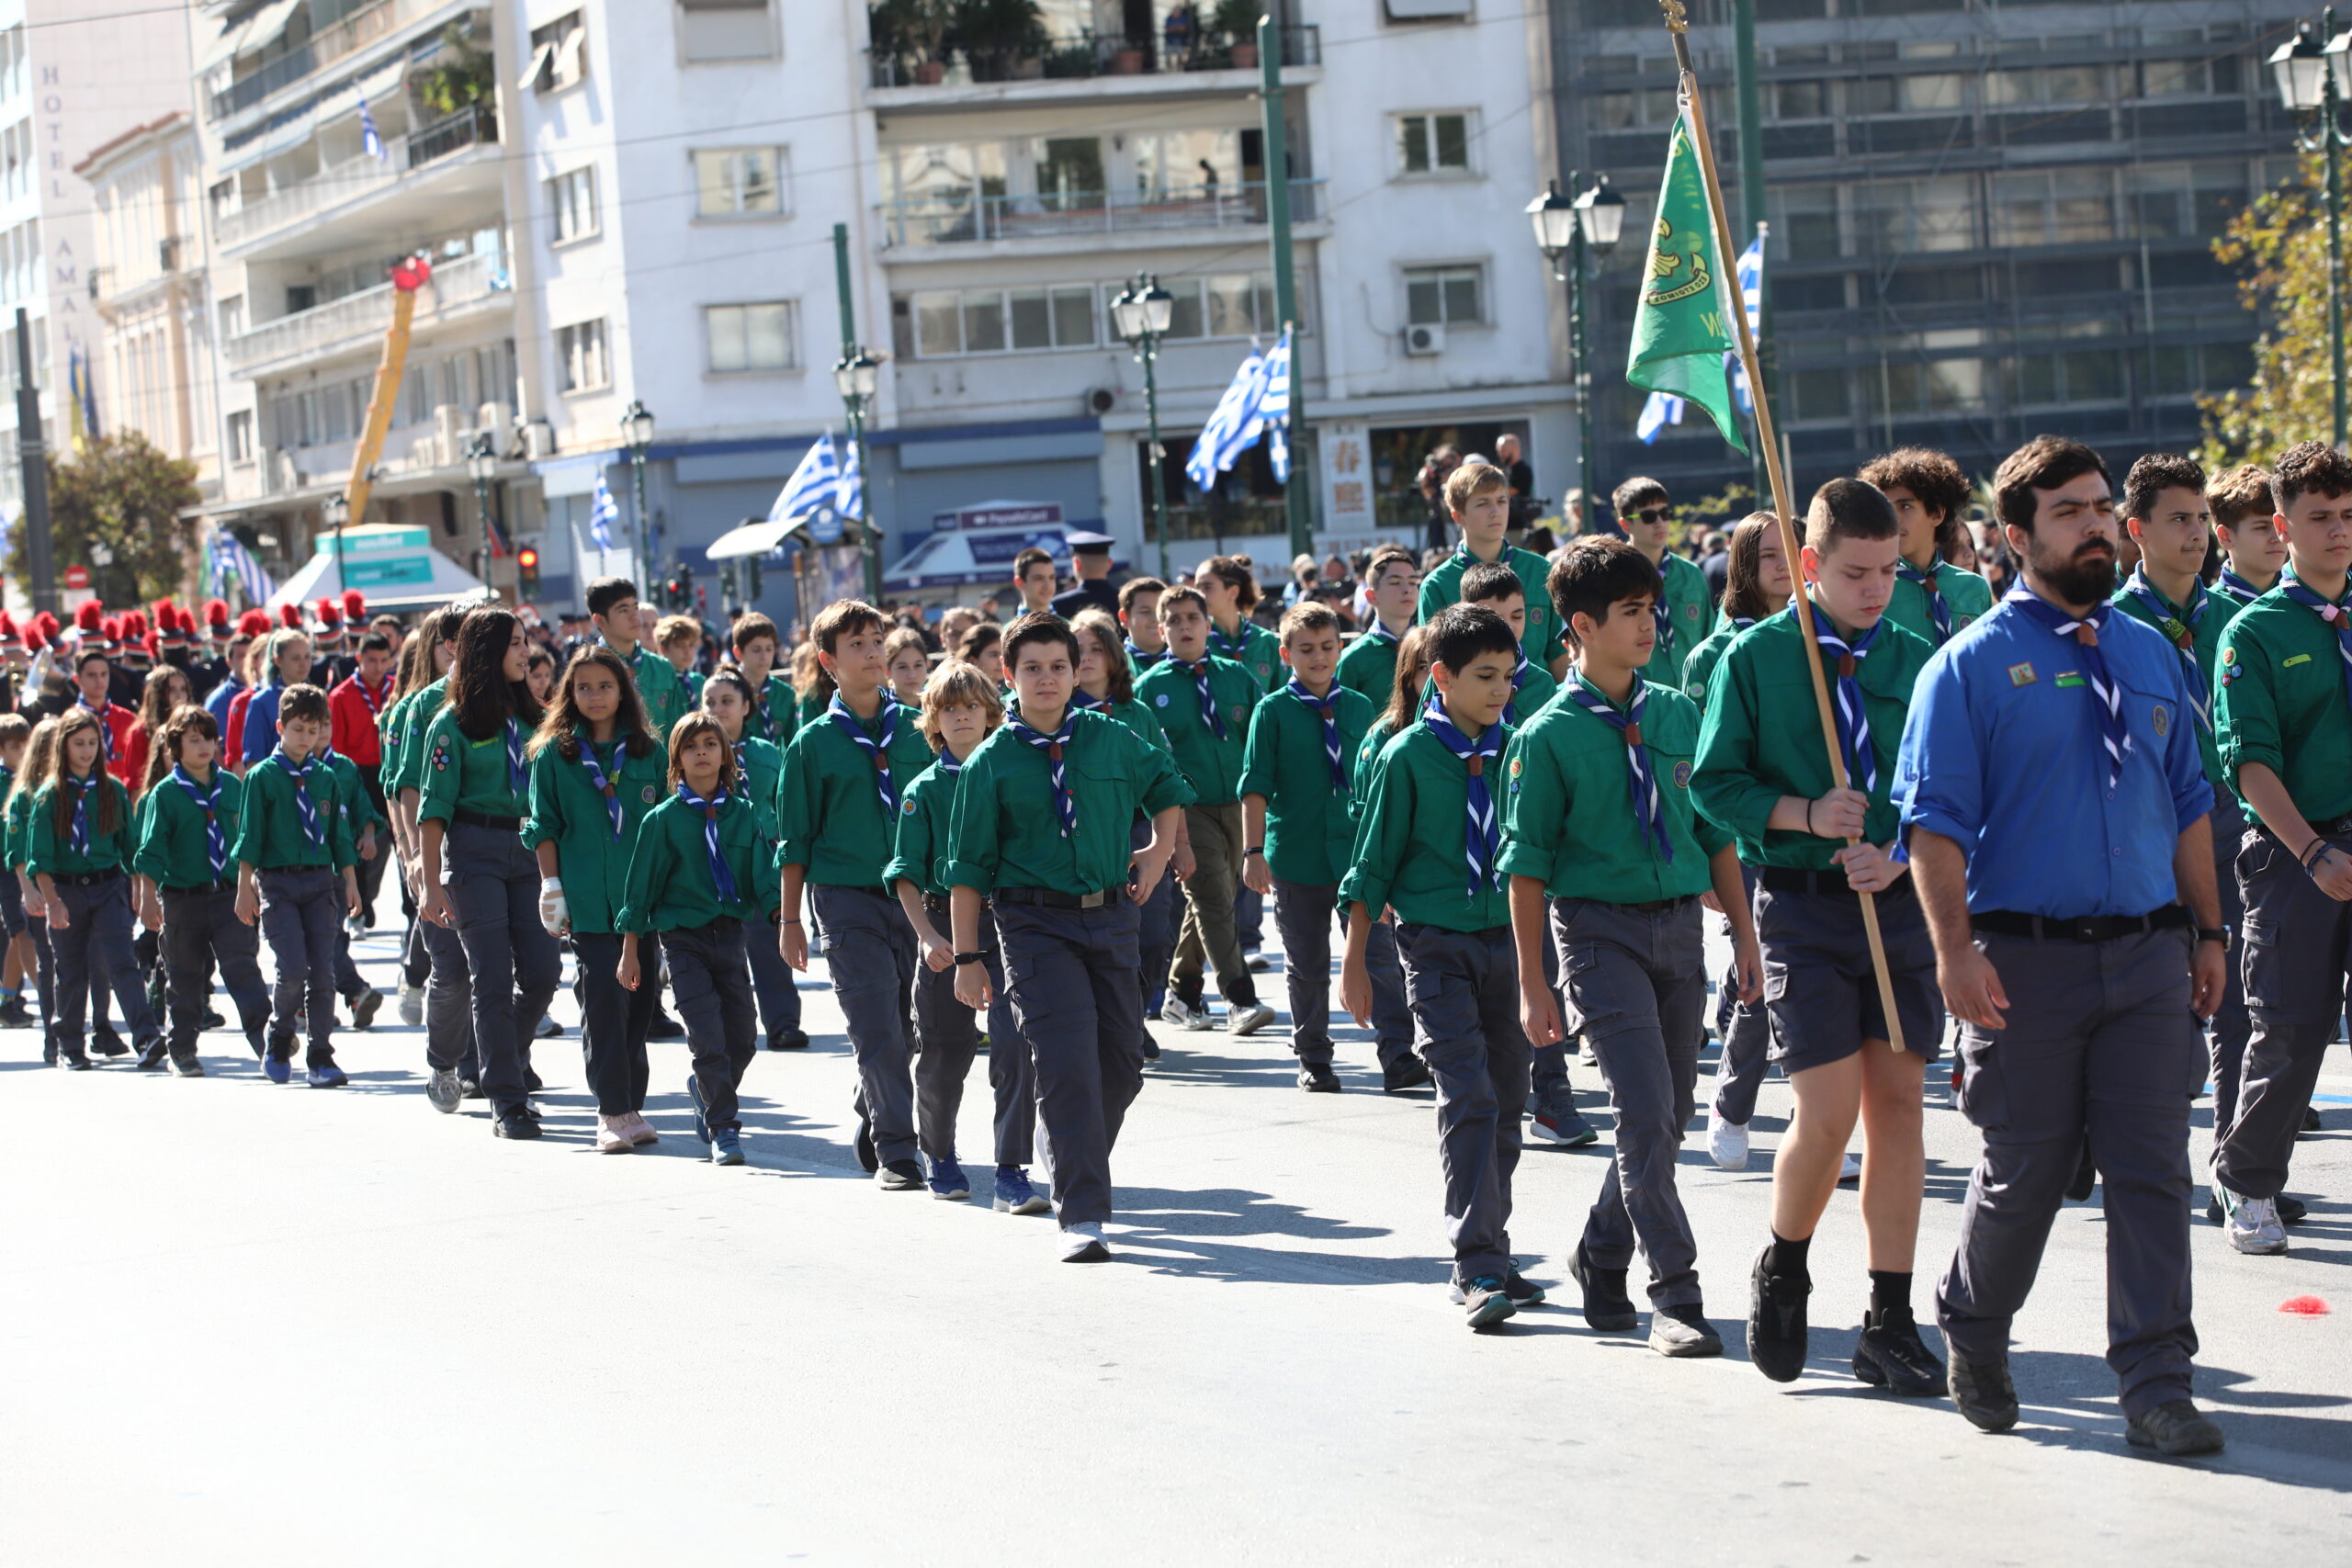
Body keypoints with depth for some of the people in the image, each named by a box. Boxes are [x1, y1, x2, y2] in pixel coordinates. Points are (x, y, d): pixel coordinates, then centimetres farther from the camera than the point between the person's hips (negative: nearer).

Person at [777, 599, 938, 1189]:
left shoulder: (916, 729, 7)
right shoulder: (814, 742, 1)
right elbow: (795, 840, 5)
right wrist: (791, 921, 3)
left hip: (915, 895, 3)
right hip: (847, 901, -3)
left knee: (904, 1031, 9)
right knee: (878, 1031, -9)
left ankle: (871, 1130, 29)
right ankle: (894, 1154, -6)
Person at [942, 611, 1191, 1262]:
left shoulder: (1112, 740, 5)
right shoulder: (991, 762, -2)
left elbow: (1167, 785, 26)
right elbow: (968, 867, 0)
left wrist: (1160, 850, 12)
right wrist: (967, 958, -3)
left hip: (1111, 918, 4)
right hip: (1036, 925, -4)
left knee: (1122, 1064, 8)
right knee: (1068, 1065, -14)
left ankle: (1075, 1171, 34)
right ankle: (1082, 1215, -12)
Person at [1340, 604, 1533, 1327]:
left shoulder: (1515, 749, 6)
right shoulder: (1408, 755, -5)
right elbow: (1373, 863, 0)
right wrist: (1356, 964, 0)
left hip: (1508, 941, 5)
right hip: (1438, 945, -5)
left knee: (1506, 1104, 8)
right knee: (1468, 1098, -14)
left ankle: (1488, 1256, 20)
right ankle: (1478, 1267, -14)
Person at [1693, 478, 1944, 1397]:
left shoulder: (1915, 660, 6)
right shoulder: (1755, 658, -1)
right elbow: (1714, 780, -1)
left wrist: (1899, 856, -12)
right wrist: (1803, 815, -16)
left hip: (1901, 900, 3)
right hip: (1803, 904, -3)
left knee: (1898, 1103, 3)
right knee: (1828, 1112, -9)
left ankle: (1890, 1323, 10)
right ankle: (1782, 1272, 19)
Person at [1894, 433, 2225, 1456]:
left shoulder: (2149, 656, 13)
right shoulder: (1971, 667, -3)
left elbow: (2187, 803, 19)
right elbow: (1934, 819, -8)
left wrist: (2208, 932, 16)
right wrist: (1954, 947, -16)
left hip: (2149, 954, 4)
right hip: (2026, 958, -4)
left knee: (2153, 1170, -1)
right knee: (2023, 1173, 6)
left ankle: (2156, 1386, 3)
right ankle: (1974, 1335, 31)